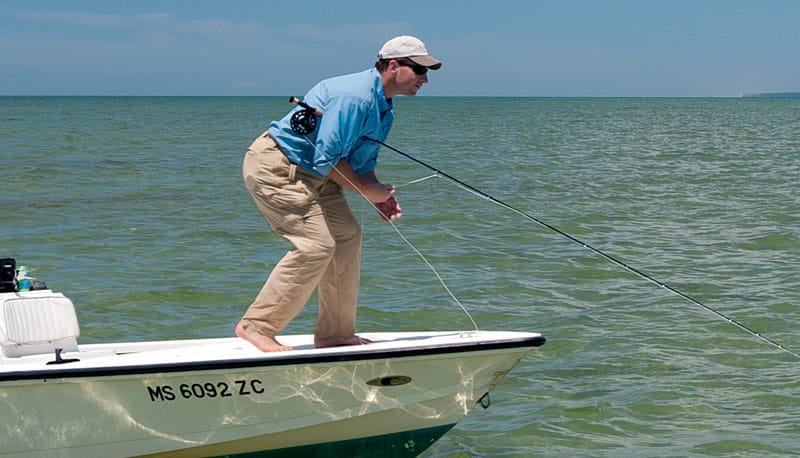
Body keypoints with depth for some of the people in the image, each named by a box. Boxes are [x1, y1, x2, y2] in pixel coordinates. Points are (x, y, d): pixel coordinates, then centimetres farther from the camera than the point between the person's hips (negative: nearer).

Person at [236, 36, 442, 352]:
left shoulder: (384, 110, 11)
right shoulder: (355, 97, -23)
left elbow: (363, 163, 18)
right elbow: (328, 158, -26)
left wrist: (381, 194, -1)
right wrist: (368, 192, -15)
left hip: (309, 173, 11)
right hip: (274, 167, -11)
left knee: (346, 236, 7)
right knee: (316, 244, -17)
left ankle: (335, 333, 15)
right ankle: (255, 326, -10)